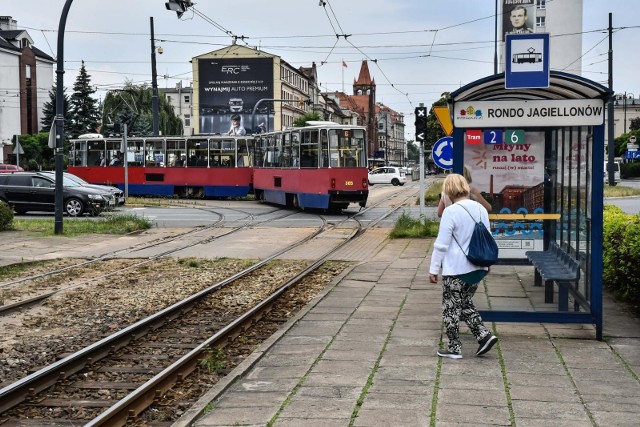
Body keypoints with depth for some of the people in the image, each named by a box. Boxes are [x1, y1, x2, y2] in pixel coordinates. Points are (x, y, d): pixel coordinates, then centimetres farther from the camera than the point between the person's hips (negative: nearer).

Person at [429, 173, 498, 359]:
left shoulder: (451, 212, -16)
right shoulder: (481, 209, 5)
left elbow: (441, 244, -15)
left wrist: (433, 269, -7)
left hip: (455, 269, -7)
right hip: (477, 268, 7)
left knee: (451, 308, 7)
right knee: (466, 304, 22)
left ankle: (454, 348, 14)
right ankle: (484, 335, 11)